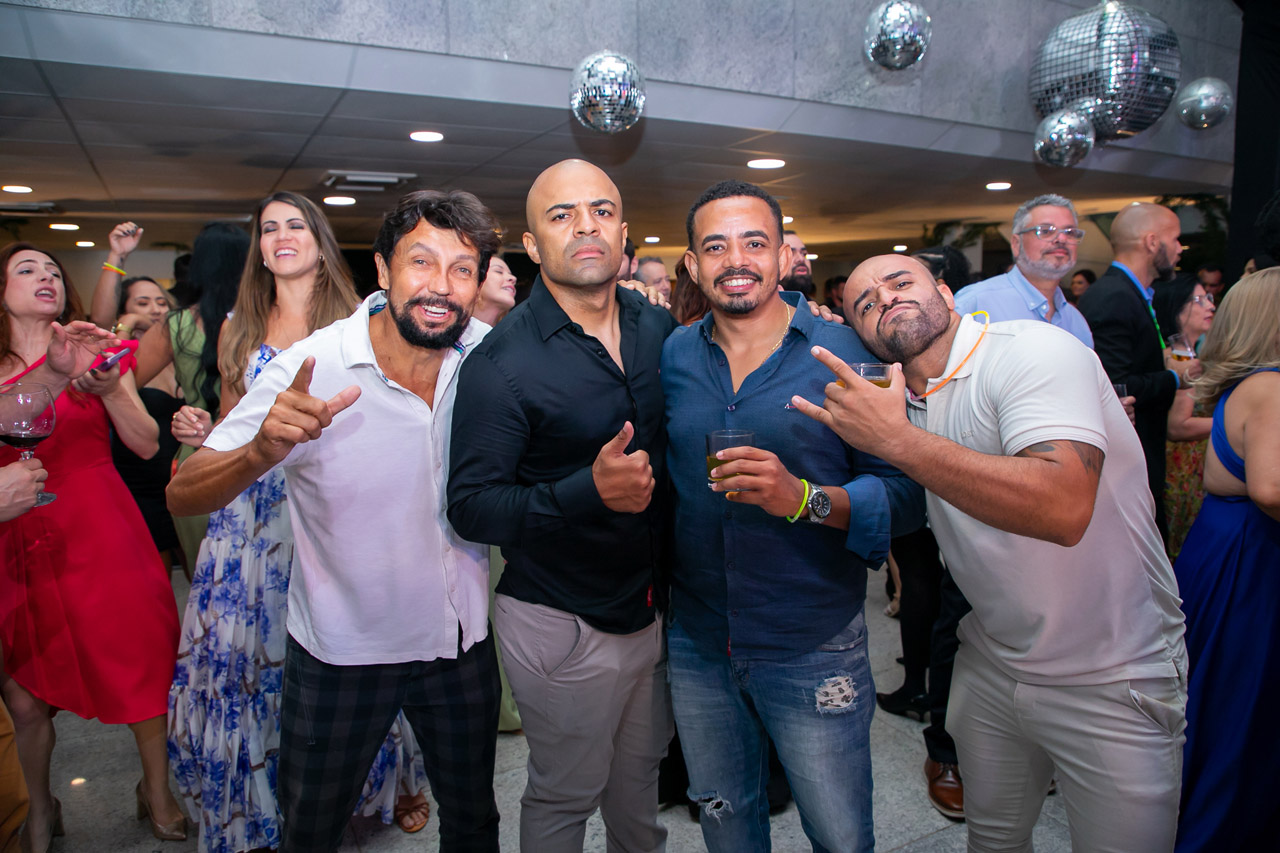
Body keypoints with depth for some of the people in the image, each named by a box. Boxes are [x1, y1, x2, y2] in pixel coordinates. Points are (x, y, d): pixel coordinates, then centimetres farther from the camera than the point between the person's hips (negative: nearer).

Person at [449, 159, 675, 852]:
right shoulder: (501, 363, -18)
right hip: (560, 625, -5)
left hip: (654, 608, 6)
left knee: (639, 782, 25)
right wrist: (590, 490, -32)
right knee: (565, 796, 15)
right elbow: (470, 507, -20)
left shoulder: (660, 329, 1)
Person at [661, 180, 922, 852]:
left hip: (814, 651, -3)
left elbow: (906, 492, -13)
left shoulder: (845, 354, -9)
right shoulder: (672, 356, 1)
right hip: (697, 644, 4)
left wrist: (804, 498, -29)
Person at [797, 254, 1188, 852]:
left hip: (1111, 681, -6)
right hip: (991, 664, 6)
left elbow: (1063, 507, -36)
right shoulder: (898, 399, 2)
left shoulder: (1031, 350, -21)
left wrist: (896, 438, -33)